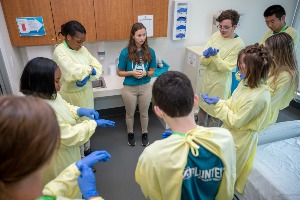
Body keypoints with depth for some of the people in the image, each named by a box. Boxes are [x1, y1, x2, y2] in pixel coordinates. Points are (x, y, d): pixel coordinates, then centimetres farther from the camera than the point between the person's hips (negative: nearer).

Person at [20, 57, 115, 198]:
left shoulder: (48, 94, -8)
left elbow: (64, 107, 10)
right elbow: (68, 137, -31)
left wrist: (80, 111, -10)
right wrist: (94, 124, -21)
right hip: (58, 162, -9)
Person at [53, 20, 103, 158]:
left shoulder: (82, 49, 3)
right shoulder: (59, 52, -17)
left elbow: (98, 66, 0)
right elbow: (72, 72, -29)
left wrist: (87, 76, -19)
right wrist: (90, 69, -14)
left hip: (86, 91, 7)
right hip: (72, 94, -6)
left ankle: (87, 148, 41)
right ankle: (80, 157, 23)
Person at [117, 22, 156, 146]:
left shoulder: (150, 52, -8)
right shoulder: (125, 52, -14)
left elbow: (152, 71, 1)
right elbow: (119, 72, -5)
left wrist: (145, 73, -20)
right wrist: (132, 73, -23)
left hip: (145, 87, 1)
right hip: (129, 88, -1)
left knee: (144, 113, 19)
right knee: (130, 114, 19)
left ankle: (144, 133, 43)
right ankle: (130, 133, 44)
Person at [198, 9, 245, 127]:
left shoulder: (238, 44, -14)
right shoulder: (216, 35, 0)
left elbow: (226, 67, -16)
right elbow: (203, 62, -1)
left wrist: (215, 55, -29)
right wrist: (206, 56, -23)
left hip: (220, 83, -5)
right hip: (207, 78, 6)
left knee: (215, 112, 6)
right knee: (202, 107, 19)